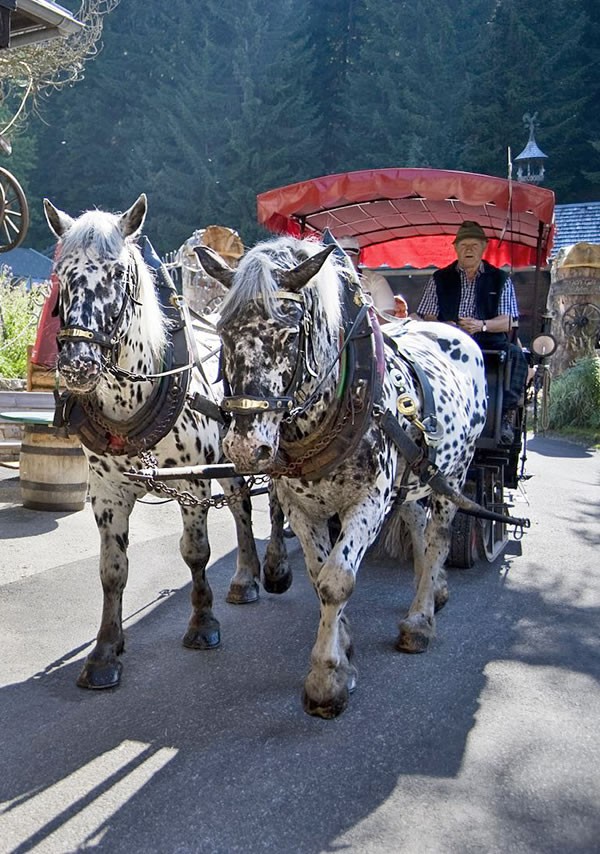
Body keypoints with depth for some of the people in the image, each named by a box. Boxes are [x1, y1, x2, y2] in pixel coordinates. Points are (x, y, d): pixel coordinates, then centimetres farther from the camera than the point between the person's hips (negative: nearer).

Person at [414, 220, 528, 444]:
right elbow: (427, 318, 10)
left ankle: (506, 413, -28)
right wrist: (442, 327, -14)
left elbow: (507, 322, 4)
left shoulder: (500, 279, 15)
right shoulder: (440, 279, 18)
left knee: (515, 354, -31)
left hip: (489, 344, 0)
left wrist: (481, 325, -18)